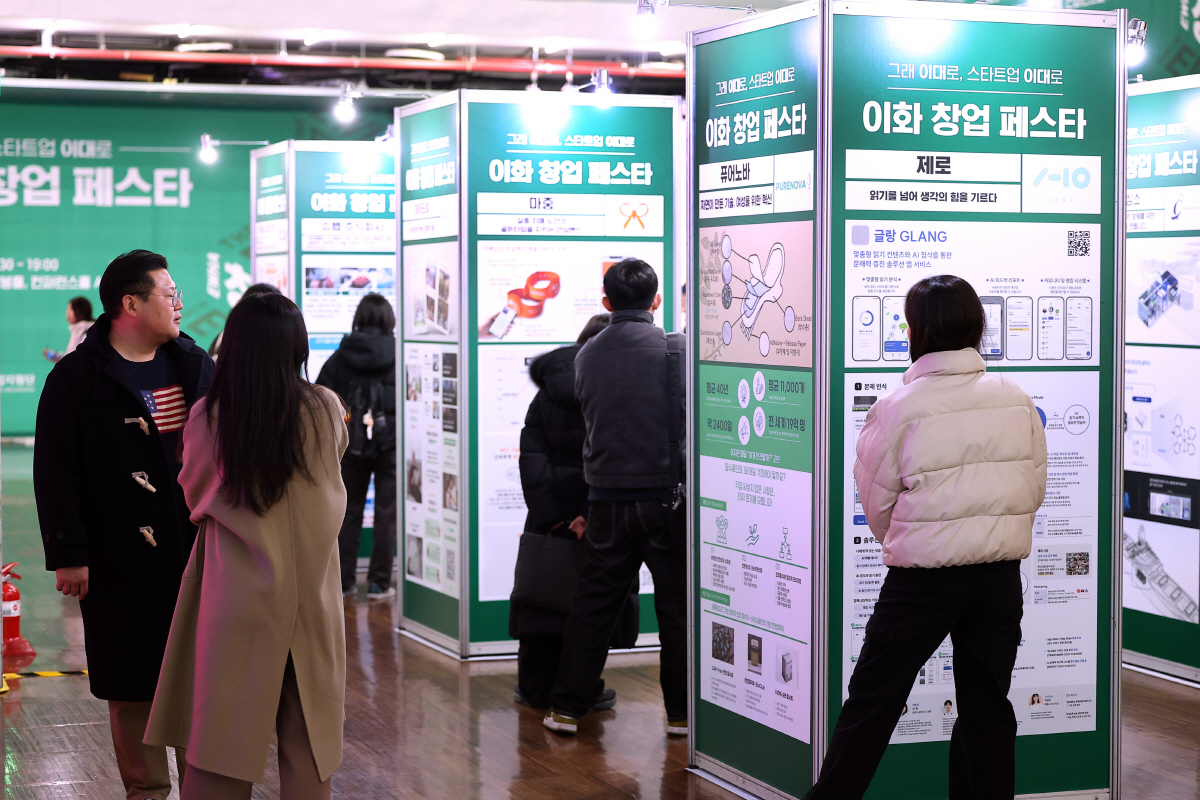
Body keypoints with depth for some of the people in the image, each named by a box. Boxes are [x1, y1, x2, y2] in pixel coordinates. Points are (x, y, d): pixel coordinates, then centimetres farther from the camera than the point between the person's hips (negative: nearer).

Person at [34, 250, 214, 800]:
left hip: (198, 552, 3)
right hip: (122, 563, -3)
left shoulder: (197, 366, 9)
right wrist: (68, 553, -10)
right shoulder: (77, 378, -4)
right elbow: (56, 473, -6)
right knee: (133, 683, 5)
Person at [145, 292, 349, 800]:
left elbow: (193, 496, 7)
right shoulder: (327, 410, -6)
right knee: (307, 739, 11)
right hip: (311, 594, 2)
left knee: (223, 733, 6)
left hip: (239, 592, -1)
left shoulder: (208, 417, -10)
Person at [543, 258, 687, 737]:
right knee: (676, 607, 7)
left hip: (606, 496, 4)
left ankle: (565, 708, 14)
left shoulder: (588, 354, 4)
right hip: (664, 495, -3)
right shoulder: (674, 349, -10)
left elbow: (589, 418, 11)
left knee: (593, 603, 11)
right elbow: (687, 421, -7)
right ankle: (681, 712, 12)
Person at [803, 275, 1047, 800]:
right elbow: (1035, 488, 7)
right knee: (987, 710, 12)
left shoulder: (898, 408, -11)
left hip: (921, 579, -3)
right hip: (1001, 575, 4)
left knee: (871, 702, 7)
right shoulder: (1016, 399, 0)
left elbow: (877, 505, -2)